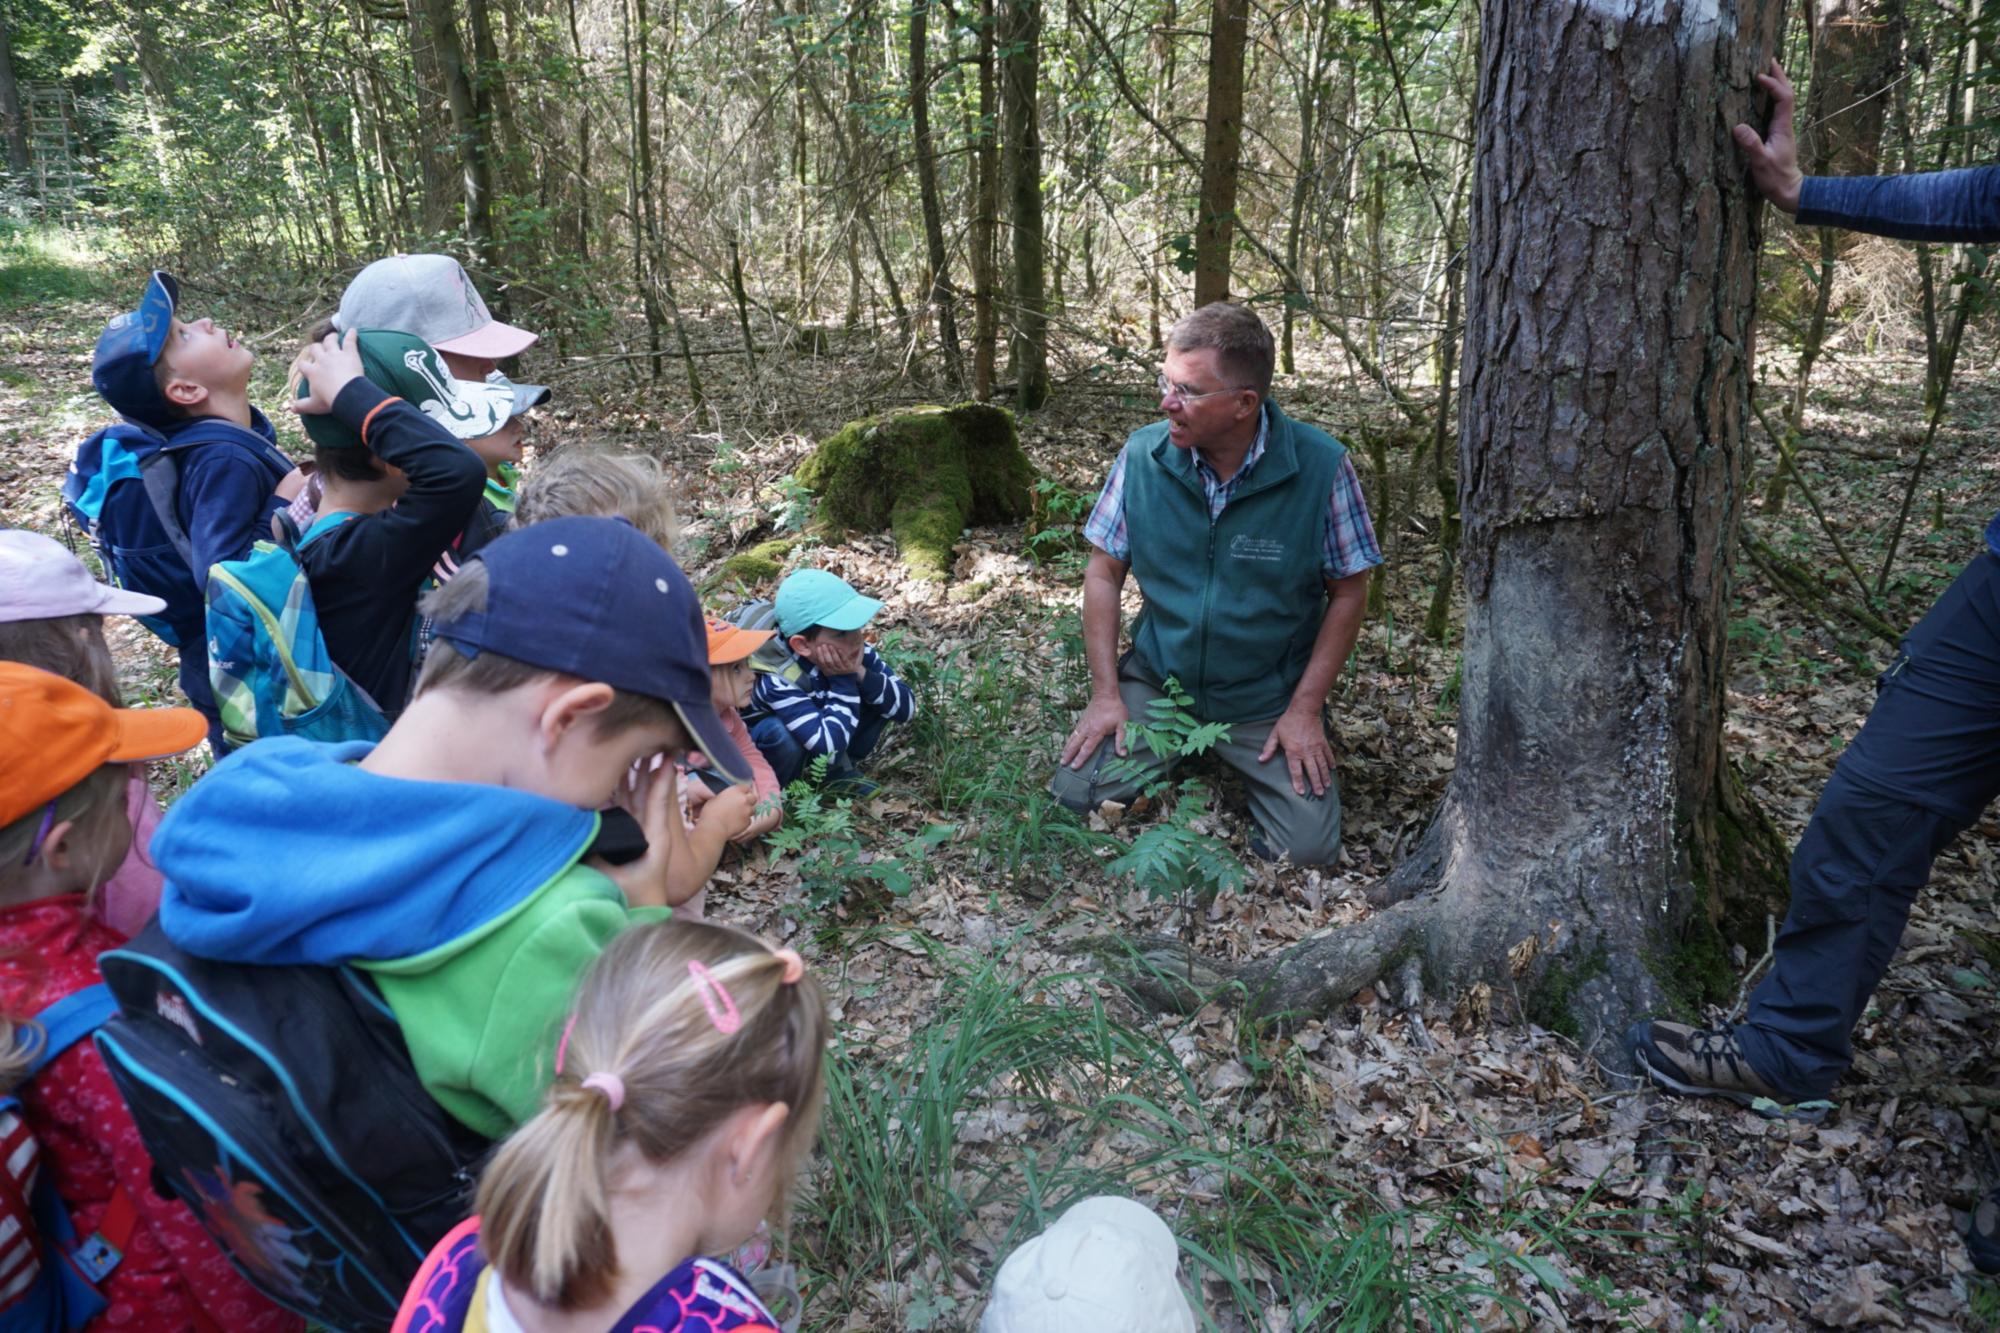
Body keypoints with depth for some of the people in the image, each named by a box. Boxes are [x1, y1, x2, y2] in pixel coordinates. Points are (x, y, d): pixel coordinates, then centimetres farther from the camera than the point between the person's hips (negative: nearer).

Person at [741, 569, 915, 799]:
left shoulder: (854, 651, -22)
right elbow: (830, 748, -44)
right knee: (781, 733, -38)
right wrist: (844, 680, -37)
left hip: (823, 728, 5)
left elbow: (906, 707, -21)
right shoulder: (778, 679, -37)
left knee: (876, 692, -17)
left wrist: (859, 674, -35)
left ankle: (841, 771, 1)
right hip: (756, 748, -5)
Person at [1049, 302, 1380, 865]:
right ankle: (1181, 762, 18)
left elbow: (1348, 590, -7)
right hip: (1156, 683, 2)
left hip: (1268, 701, -2)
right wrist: (1106, 693, -6)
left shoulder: (1321, 466, -17)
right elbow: (1104, 571, -1)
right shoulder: (1143, 454, -10)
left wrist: (1305, 708, -10)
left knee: (1308, 848, -14)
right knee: (1074, 797, -13)